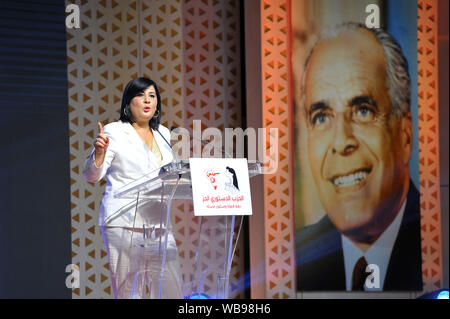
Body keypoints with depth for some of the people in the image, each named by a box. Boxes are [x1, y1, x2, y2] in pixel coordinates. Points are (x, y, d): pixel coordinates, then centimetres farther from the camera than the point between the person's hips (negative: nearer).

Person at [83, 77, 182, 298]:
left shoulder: (163, 134, 18)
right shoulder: (114, 132, 2)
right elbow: (92, 176, -1)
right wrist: (99, 152, -20)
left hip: (157, 222, 5)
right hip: (123, 222, -5)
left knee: (171, 288, -3)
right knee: (129, 290, -7)